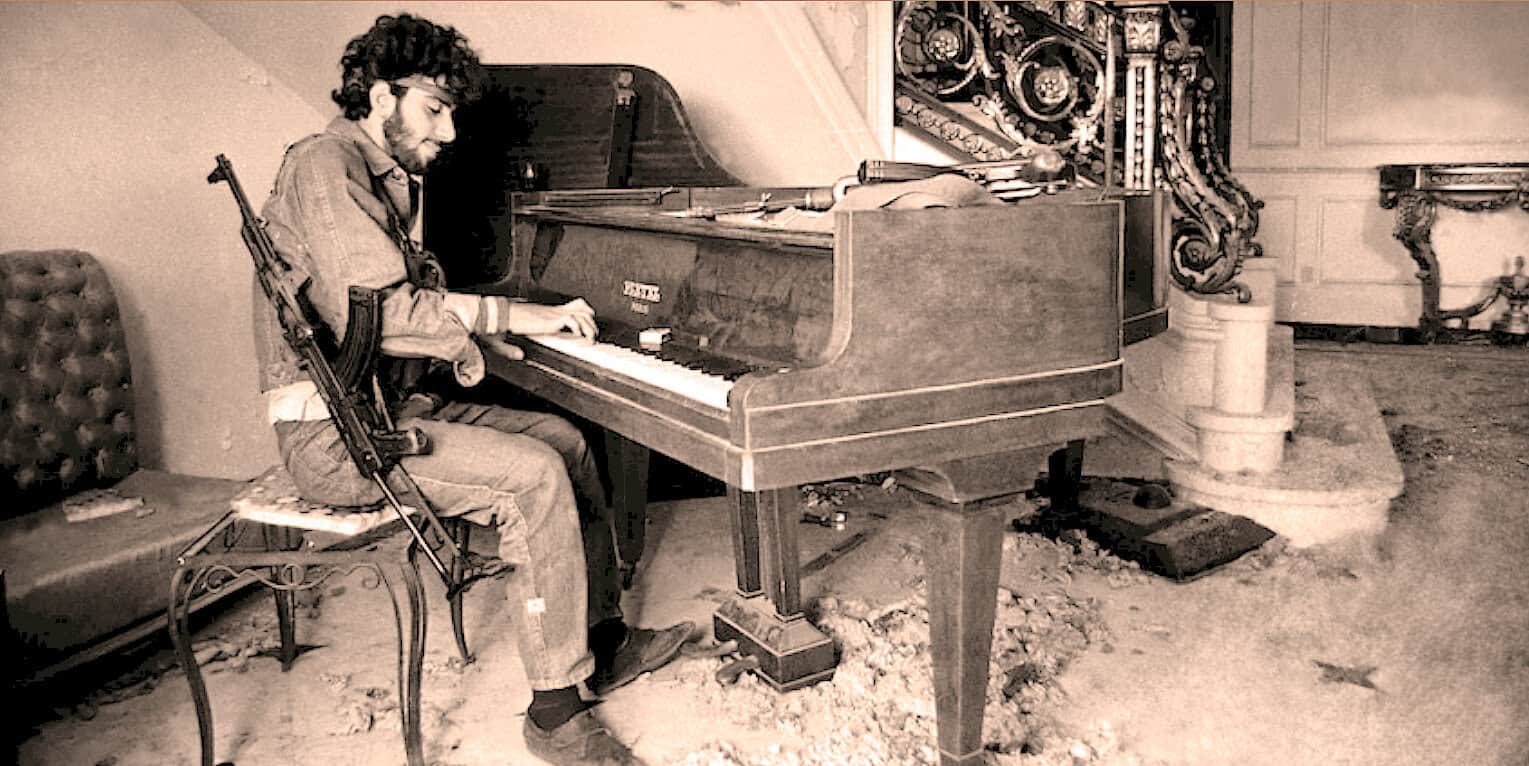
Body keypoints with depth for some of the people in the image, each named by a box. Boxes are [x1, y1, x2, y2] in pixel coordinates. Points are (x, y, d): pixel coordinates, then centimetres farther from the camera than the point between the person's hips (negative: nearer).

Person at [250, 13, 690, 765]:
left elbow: (418, 297, 14)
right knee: (535, 477, -23)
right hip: (335, 430, -10)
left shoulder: (389, 178, 18)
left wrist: (517, 316, 2)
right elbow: (371, 312, -27)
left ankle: (603, 638, 15)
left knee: (565, 440, 6)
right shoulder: (325, 165, -15)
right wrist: (460, 341, -11)